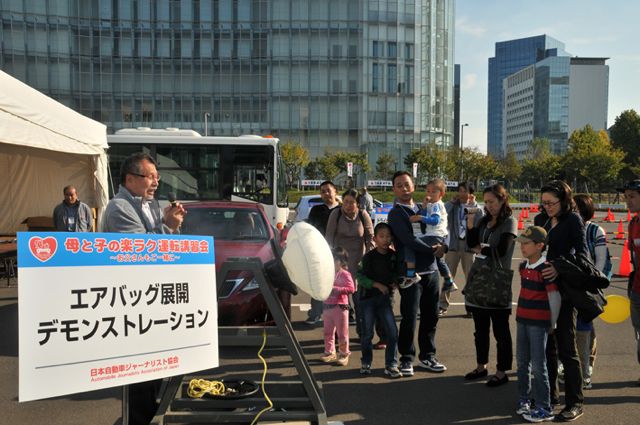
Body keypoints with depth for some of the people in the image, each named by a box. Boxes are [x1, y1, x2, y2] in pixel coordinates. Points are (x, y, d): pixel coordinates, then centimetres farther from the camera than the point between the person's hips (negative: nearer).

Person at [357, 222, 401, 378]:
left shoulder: (394, 256, 1)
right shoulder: (369, 257, -11)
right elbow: (360, 277, -12)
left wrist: (395, 282, -4)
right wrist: (377, 285, -19)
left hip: (386, 298, 3)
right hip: (368, 297, -3)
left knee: (392, 332, -4)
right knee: (367, 333, 6)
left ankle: (391, 365, 8)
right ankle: (366, 362, 25)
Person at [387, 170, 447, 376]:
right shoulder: (396, 214, -5)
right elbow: (409, 240, -17)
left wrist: (443, 247, -8)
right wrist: (433, 250, -10)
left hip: (431, 270, 6)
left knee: (430, 316, 13)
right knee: (410, 318, -2)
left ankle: (427, 356, 27)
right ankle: (406, 359, 14)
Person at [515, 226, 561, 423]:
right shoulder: (523, 266, 7)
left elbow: (555, 298, -16)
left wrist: (552, 324, -9)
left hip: (538, 323, -7)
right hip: (522, 320, 7)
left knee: (538, 366, -1)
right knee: (522, 363, 15)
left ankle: (544, 408, 10)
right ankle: (524, 399, 29)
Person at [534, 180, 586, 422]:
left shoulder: (573, 220, -7)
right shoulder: (541, 220, 9)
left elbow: (582, 254, -16)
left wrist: (559, 268, -31)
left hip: (563, 289, -6)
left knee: (566, 347, -1)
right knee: (546, 344, 13)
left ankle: (575, 403, 10)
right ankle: (550, 393, 26)